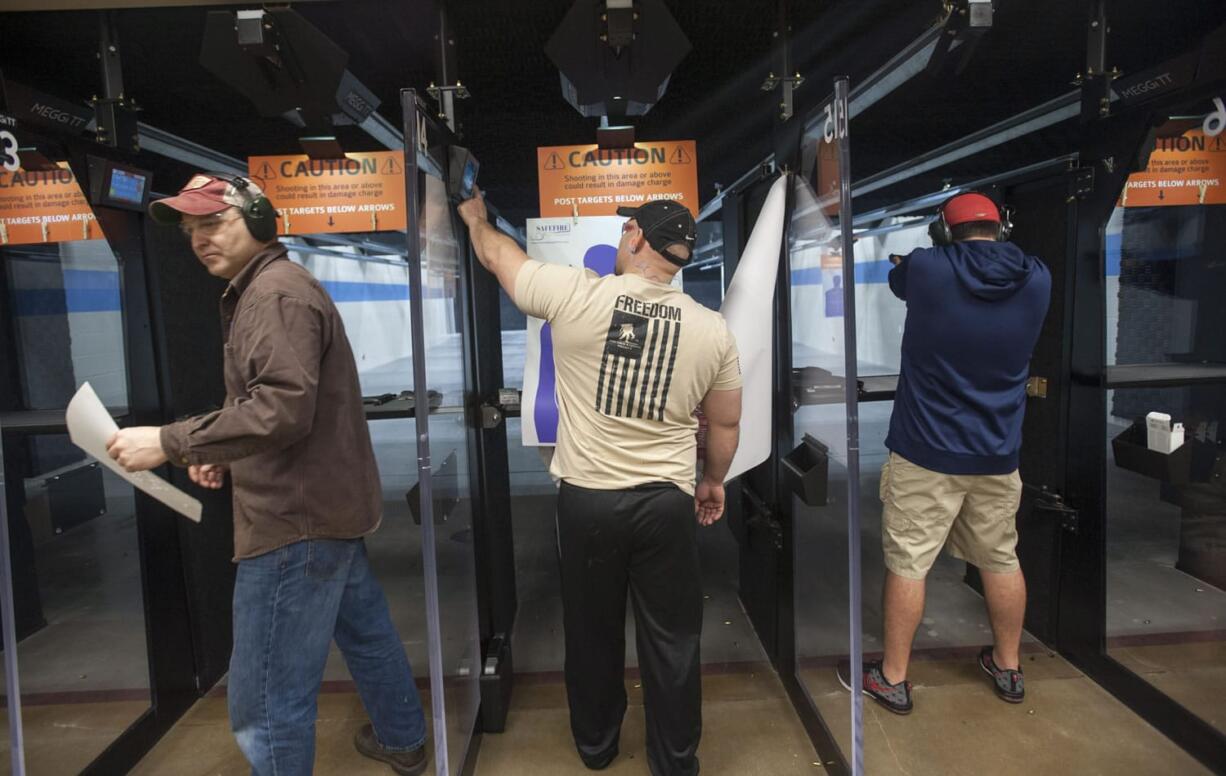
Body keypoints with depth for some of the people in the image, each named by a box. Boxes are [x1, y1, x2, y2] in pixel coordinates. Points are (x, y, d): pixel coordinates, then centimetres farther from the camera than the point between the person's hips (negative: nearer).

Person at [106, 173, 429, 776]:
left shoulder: (277, 294, -17)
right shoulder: (260, 291, 18)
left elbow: (282, 407, -29)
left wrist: (170, 443, -24)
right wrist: (228, 455, 11)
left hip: (297, 519, -12)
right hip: (324, 505, 12)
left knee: (267, 698, -2)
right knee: (363, 630, 26)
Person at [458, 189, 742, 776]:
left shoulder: (574, 295, -11)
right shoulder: (712, 329, -3)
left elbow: (498, 255, 7)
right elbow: (726, 425, 6)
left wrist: (475, 217, 28)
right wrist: (714, 481, 24)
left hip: (586, 501, 0)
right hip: (668, 503, 1)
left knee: (592, 632, 19)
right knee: (671, 639, 14)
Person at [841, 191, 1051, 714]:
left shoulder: (927, 270, -12)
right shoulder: (1036, 280, -1)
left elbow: (895, 278, 11)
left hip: (926, 452, -4)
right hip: (998, 454, 4)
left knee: (907, 564, 5)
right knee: (1001, 560, 19)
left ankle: (893, 679, 17)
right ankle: (1008, 668, 36)